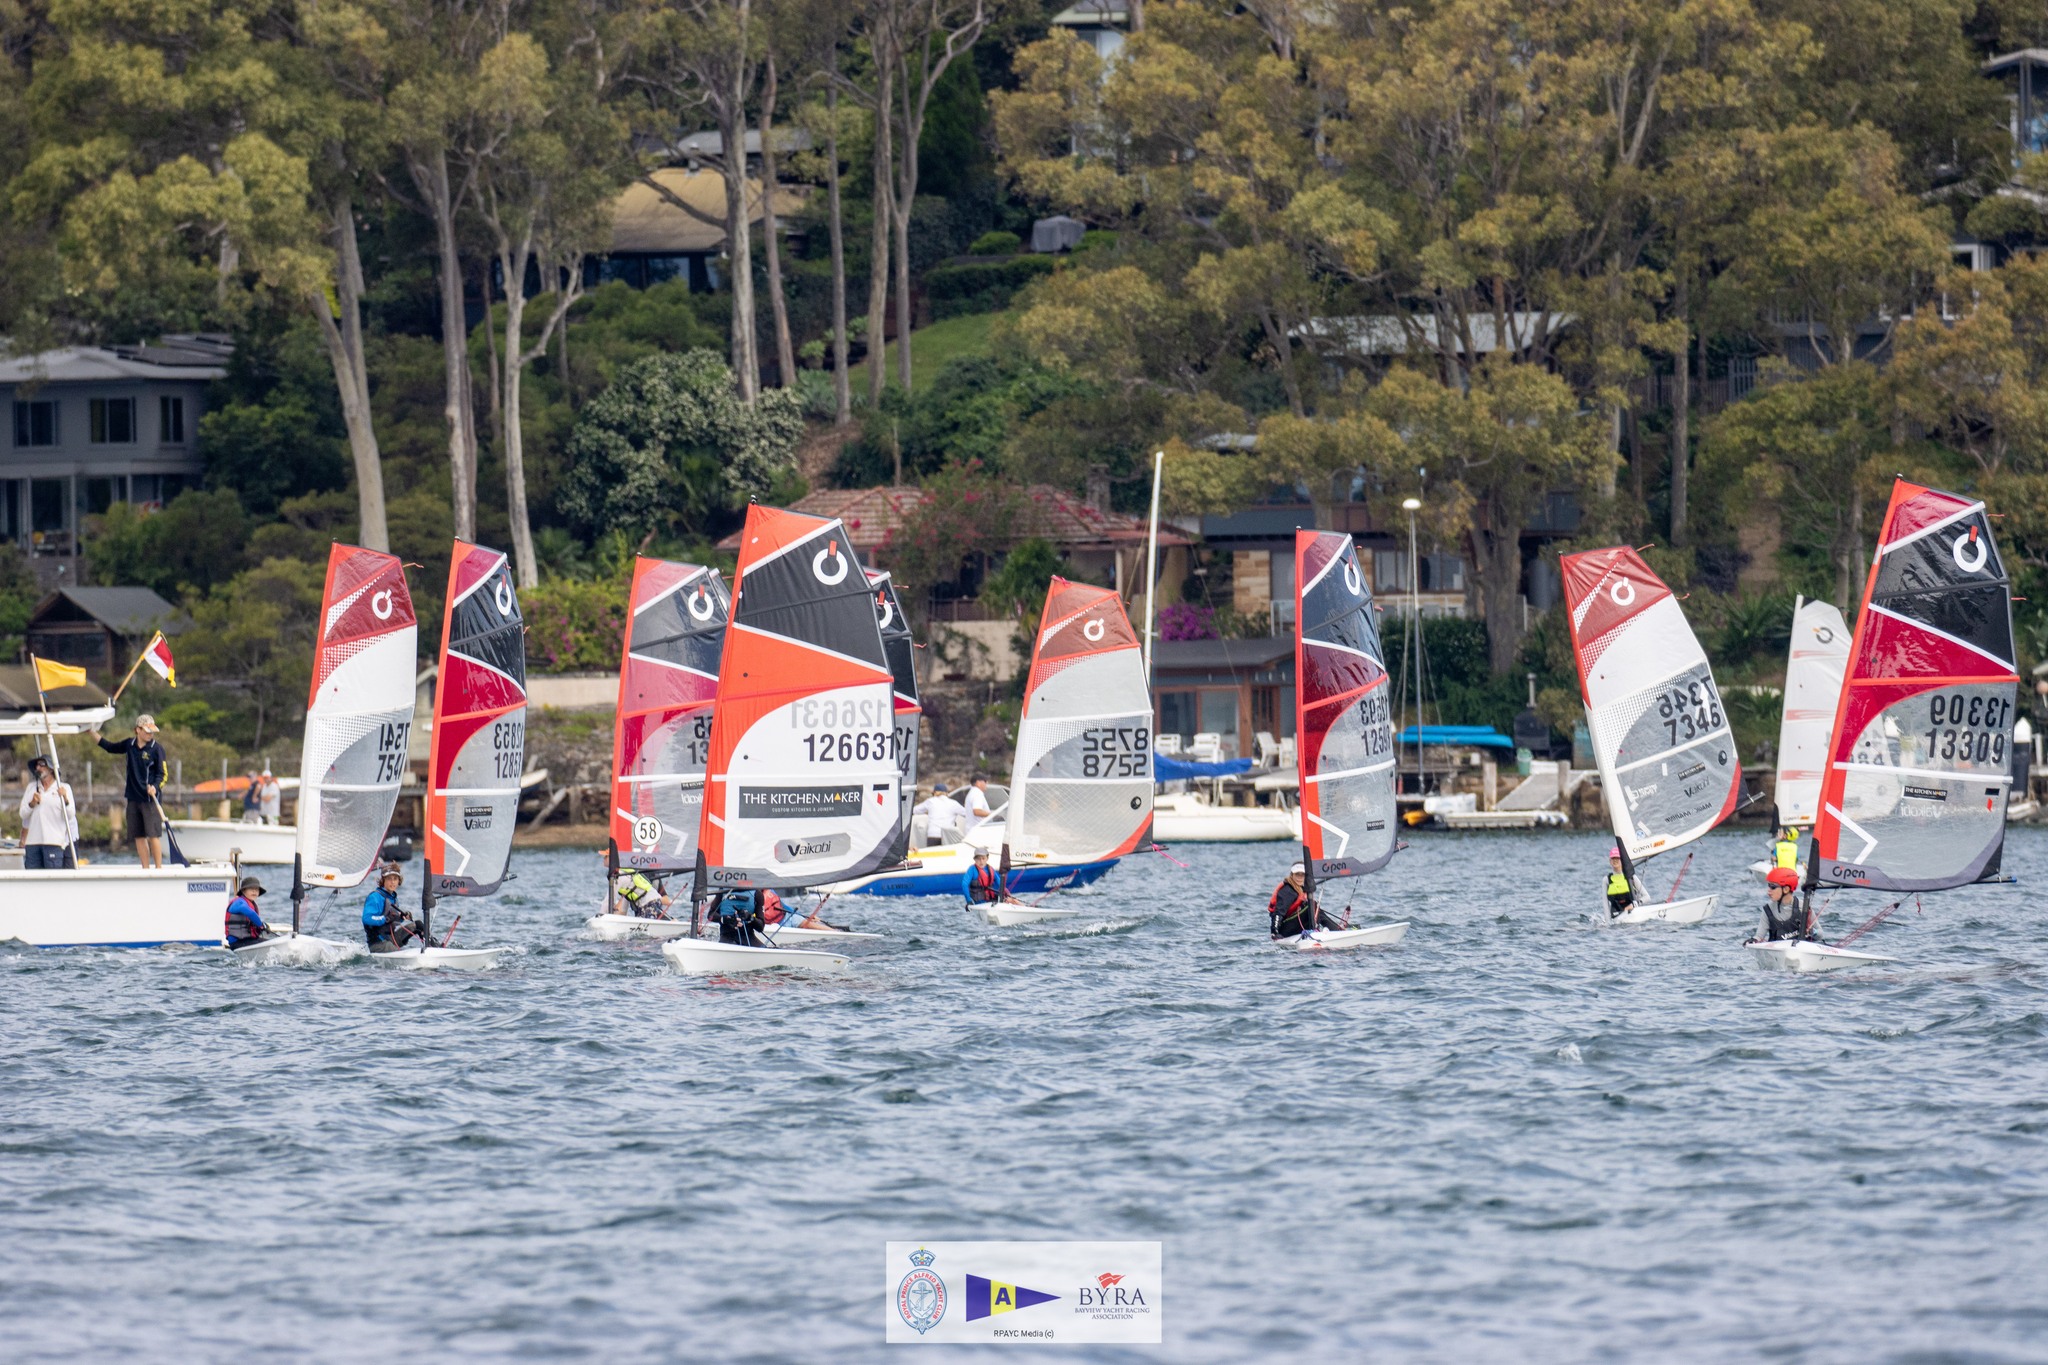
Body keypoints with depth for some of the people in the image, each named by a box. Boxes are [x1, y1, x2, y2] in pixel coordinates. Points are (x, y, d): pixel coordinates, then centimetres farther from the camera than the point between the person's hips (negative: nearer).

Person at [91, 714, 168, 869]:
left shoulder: (156, 749, -4)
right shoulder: (129, 745, 9)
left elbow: (162, 774, -4)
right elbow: (109, 747, 26)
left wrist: (155, 788, -23)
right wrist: (92, 732, 27)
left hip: (150, 799, -5)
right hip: (133, 798, 5)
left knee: (153, 836, -8)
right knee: (138, 837, 5)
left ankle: (158, 869, -3)